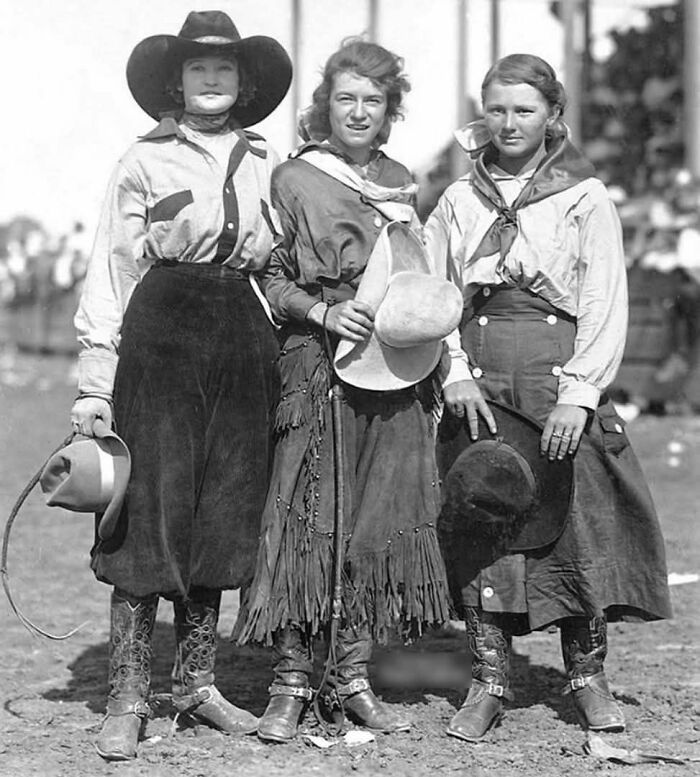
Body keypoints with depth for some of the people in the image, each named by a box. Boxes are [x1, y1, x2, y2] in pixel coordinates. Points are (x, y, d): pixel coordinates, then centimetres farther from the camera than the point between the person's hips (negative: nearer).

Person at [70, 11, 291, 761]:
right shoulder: (143, 162, 1)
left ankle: (196, 681, 19)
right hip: (160, 334, -4)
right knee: (149, 511, -4)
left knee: (219, 516, 8)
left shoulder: (266, 164, 12)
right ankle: (126, 698, 1)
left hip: (243, 341, 4)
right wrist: (95, 381, -8)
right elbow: (110, 272, -2)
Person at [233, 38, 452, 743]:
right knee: (306, 516, -7)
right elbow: (268, 278, -1)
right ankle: (289, 683, -3)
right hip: (315, 365, -5)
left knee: (379, 514, 5)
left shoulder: (401, 182, 14)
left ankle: (352, 675, 13)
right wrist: (325, 312, -15)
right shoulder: (293, 179, 0)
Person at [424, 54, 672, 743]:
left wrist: (577, 393, -12)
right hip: (477, 382, 2)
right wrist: (456, 374, -7)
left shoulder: (584, 198, 4)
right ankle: (488, 681, 7)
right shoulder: (458, 201, 12)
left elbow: (606, 305, -2)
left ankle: (587, 677, 12)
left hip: (559, 376, -2)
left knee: (578, 520, -4)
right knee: (479, 525, -1)